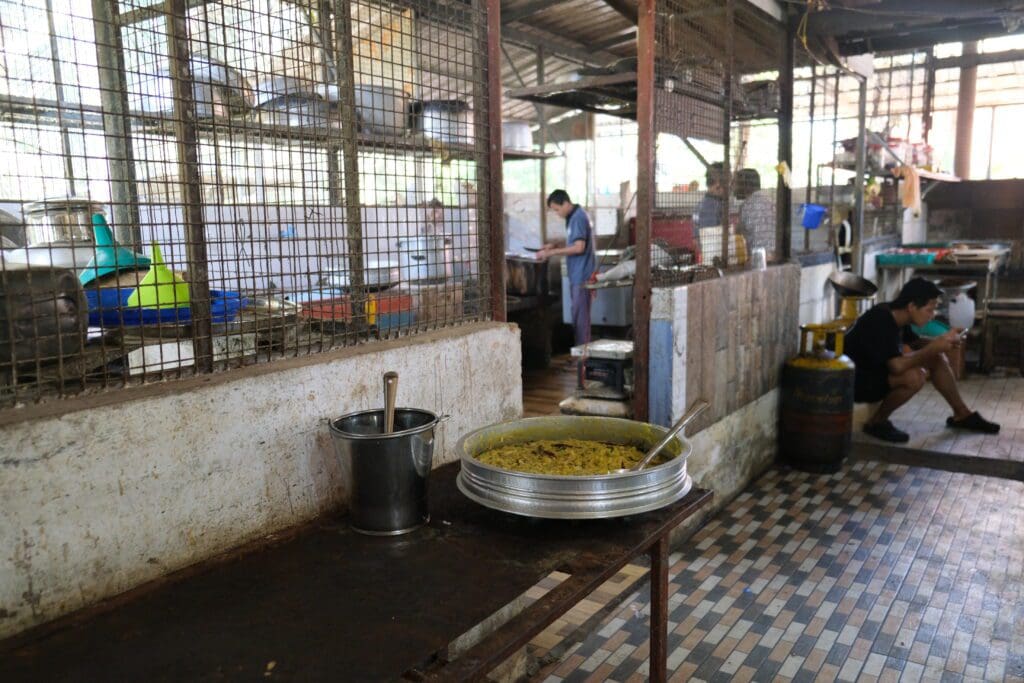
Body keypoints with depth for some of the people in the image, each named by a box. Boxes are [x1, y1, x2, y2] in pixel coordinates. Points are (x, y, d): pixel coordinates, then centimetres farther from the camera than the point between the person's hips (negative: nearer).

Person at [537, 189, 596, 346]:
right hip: (577, 274, 10)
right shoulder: (574, 217, 15)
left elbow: (579, 247, -22)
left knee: (580, 315, -4)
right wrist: (555, 246, 9)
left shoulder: (578, 217, -15)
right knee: (579, 314, 13)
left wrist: (551, 253, -19)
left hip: (582, 275, -10)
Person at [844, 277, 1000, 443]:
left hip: (877, 369, 10)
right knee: (915, 376, -31)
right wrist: (933, 347, -25)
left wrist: (941, 341, -2)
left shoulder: (895, 315, -1)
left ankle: (962, 415, 20)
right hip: (856, 381, -10)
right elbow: (898, 366, -38)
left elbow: (914, 342, 17)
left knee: (936, 358, 5)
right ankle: (876, 422, -10)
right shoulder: (881, 321, -29)